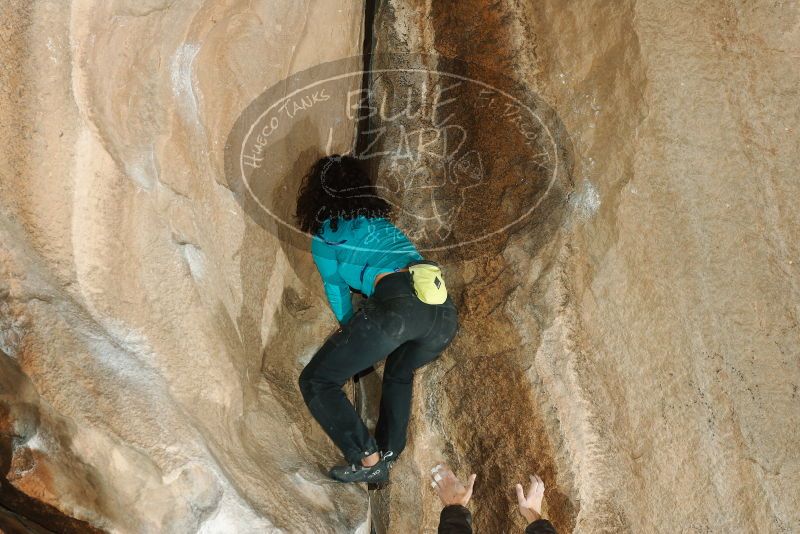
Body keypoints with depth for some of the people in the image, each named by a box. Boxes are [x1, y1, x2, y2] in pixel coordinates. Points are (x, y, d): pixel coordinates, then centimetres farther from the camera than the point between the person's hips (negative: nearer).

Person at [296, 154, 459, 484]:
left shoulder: (325, 233, 15)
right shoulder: (381, 219, 32)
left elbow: (337, 291, 23)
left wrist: (350, 330, 43)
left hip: (398, 305, -6)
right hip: (446, 313, 7)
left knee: (316, 382, 9)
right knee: (399, 372, 37)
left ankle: (368, 460, 2)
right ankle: (388, 454, 30)